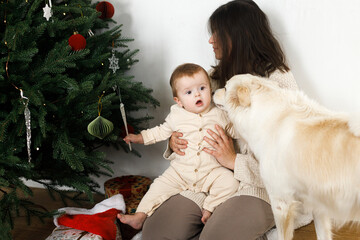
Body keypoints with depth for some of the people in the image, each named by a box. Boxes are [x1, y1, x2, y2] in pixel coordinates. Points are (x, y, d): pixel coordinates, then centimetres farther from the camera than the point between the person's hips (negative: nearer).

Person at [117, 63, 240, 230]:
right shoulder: (176, 116, 0)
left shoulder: (218, 114, -2)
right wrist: (141, 137, 13)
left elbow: (233, 131, 14)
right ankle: (140, 216, 0)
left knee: (230, 182, -23)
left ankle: (209, 208, -9)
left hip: (211, 172, -1)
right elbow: (163, 131, 17)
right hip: (180, 172, 1)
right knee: (160, 186, -10)